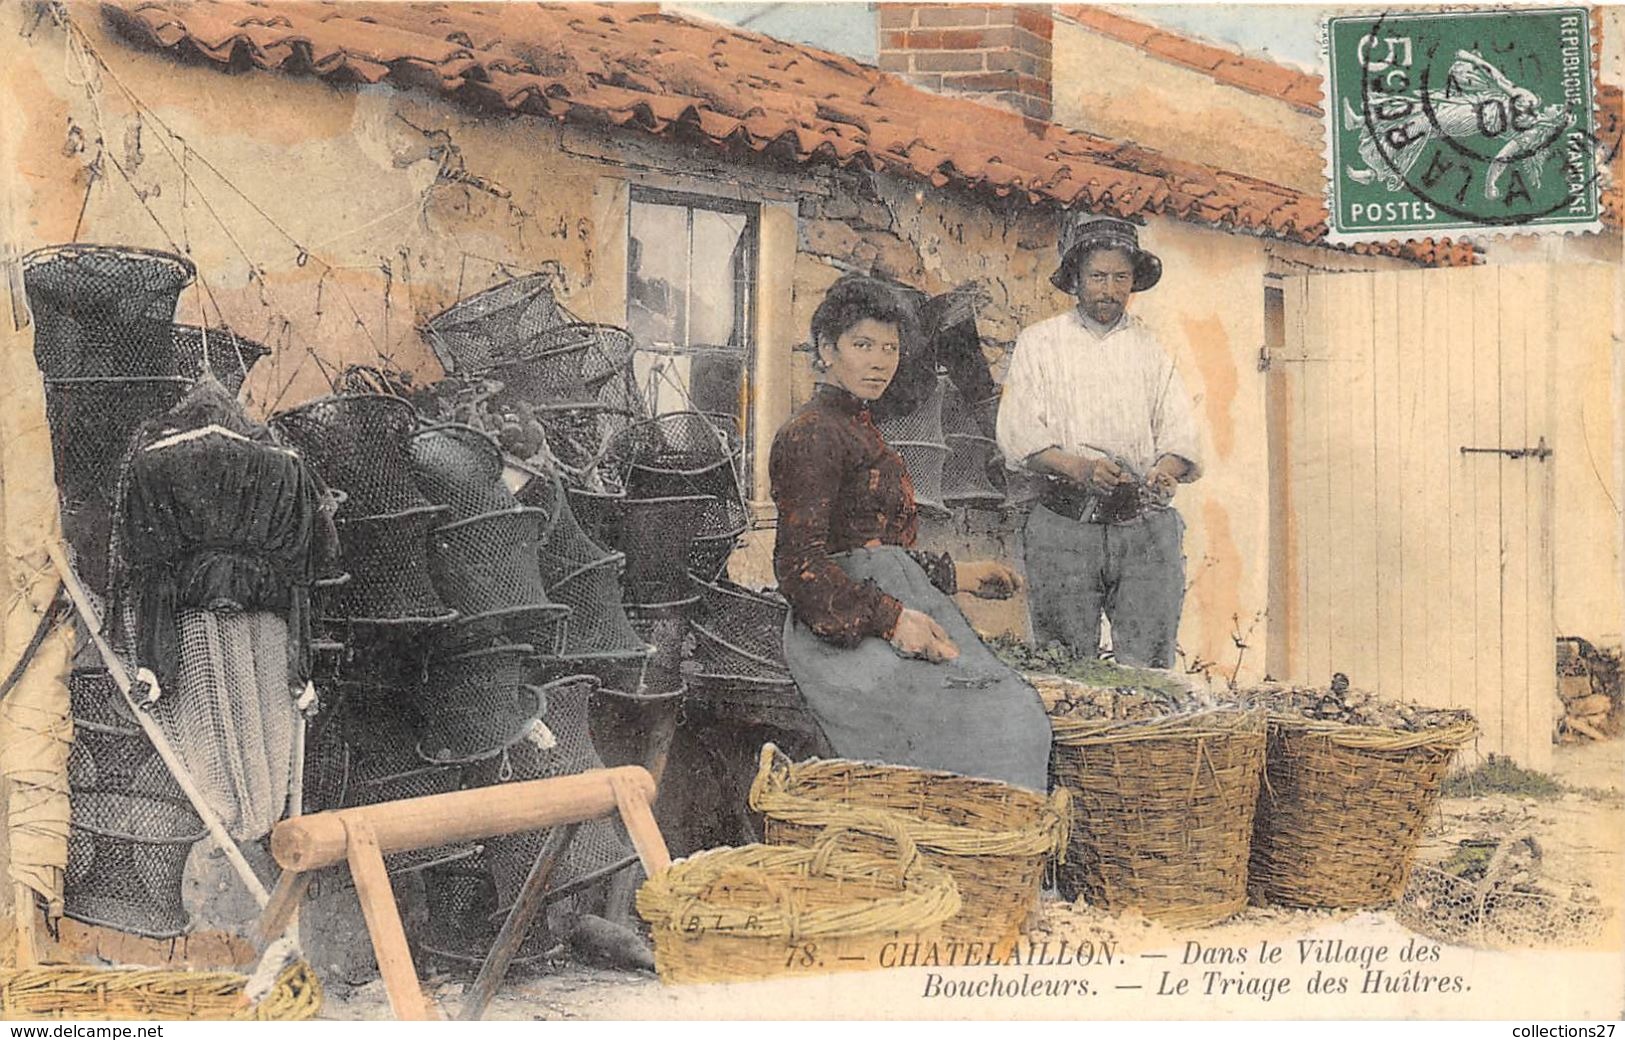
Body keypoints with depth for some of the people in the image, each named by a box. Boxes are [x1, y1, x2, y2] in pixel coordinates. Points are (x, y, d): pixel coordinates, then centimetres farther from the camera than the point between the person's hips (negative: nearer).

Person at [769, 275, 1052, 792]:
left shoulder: (861, 429, 23)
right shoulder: (811, 434, -7)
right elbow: (801, 565, -15)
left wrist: (958, 574, 22)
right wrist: (892, 619, -22)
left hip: (893, 609, 9)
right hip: (845, 632, -9)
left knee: (1017, 706, -9)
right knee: (987, 721, -24)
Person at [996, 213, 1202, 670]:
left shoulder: (1151, 349, 18)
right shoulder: (1039, 342, 10)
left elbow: (1179, 431, 11)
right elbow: (1017, 432, 0)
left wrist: (1165, 469, -12)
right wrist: (1076, 466, -17)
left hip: (1146, 527, 2)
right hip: (1065, 523, -2)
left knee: (1148, 669, -6)